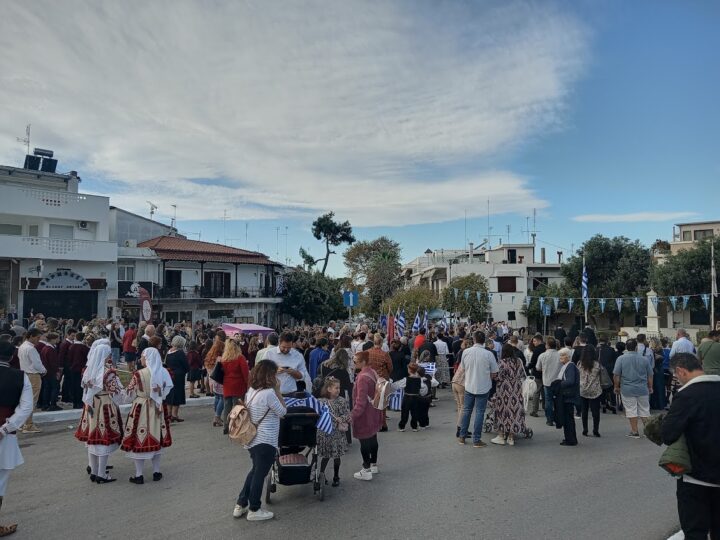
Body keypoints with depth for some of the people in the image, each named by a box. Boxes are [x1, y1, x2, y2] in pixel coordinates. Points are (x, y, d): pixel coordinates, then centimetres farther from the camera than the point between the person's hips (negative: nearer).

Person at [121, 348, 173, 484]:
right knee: (156, 440, 15)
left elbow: (130, 393, -7)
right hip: (158, 409, 4)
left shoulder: (138, 374, -16)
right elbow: (167, 391, 3)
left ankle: (139, 475, 13)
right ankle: (157, 472, 23)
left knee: (139, 440, 6)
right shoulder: (163, 372, -5)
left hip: (141, 409, -4)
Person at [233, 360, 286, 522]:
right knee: (260, 474, 6)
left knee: (255, 470, 24)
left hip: (252, 439, 8)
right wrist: (278, 391, -10)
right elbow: (282, 412, -12)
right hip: (266, 441, -8)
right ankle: (254, 510, 19)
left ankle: (241, 505, 30)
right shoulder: (269, 393, -22)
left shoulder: (251, 390, 3)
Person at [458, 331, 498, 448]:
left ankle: (462, 437, 24)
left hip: (469, 386, 2)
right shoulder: (488, 354, -14)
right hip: (483, 388, -2)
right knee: (479, 413, 5)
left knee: (466, 411, 15)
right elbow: (494, 374, -7)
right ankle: (476, 440, 9)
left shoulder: (466, 352, -7)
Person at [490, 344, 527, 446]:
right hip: (517, 391, 5)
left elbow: (498, 377, -15)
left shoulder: (502, 362, -15)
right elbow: (523, 375, 8)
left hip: (504, 391, -4)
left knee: (502, 410, 5)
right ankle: (511, 438, 15)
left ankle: (501, 436, 10)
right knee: (515, 409, 9)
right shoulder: (519, 361, 1)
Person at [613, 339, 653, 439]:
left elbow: (616, 375, -8)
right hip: (643, 389, 2)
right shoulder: (644, 359, 1)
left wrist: (617, 387, 4)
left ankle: (635, 432, 6)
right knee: (645, 410, 13)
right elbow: (650, 375, 7)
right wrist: (650, 387, 19)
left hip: (627, 390, -2)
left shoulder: (621, 359, -7)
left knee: (631, 411, 3)